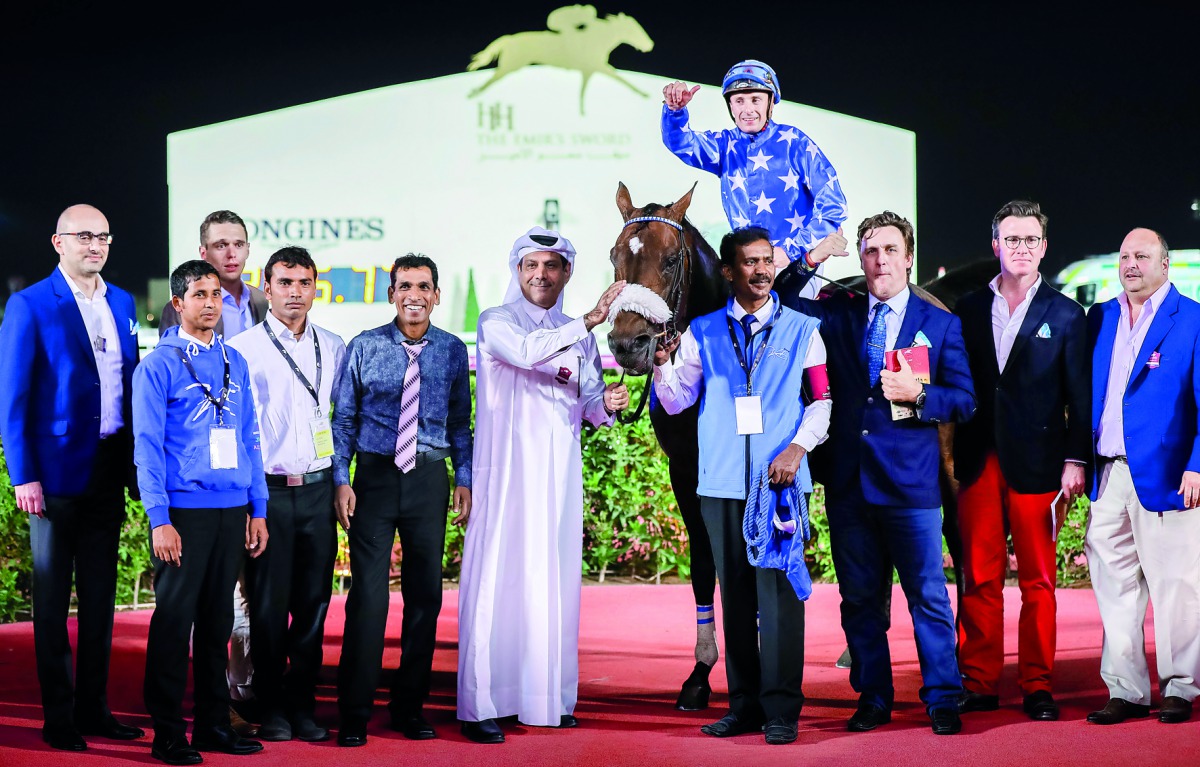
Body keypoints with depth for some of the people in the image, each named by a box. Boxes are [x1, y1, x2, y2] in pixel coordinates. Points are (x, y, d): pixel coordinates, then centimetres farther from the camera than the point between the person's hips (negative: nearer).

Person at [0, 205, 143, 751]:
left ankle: (93, 707, 21)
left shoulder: (121, 303, 11)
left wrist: (135, 461, 8)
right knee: (53, 598, 4)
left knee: (100, 594, 11)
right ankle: (58, 717, 11)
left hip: (109, 468, 6)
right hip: (57, 471, -5)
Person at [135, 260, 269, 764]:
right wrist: (159, 518, -13)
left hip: (233, 510, 5)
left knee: (218, 620, 11)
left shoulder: (235, 362, 12)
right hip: (184, 510, -5)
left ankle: (214, 724, 19)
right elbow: (147, 445, -6)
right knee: (174, 619, 0)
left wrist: (258, 509, 10)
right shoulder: (157, 365, -3)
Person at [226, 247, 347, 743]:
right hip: (267, 491, -3)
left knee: (313, 603, 5)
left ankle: (303, 704, 15)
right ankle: (272, 708, 11)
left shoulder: (333, 348, 11)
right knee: (268, 605, 0)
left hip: (318, 490, 3)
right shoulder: (243, 349, -1)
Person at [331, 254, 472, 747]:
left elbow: (460, 422, 10)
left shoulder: (453, 351, 5)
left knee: (426, 593, 7)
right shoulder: (364, 348, 0)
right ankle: (354, 712, 3)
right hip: (375, 475, -2)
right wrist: (341, 480, -5)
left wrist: (464, 478, 2)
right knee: (368, 591, -5)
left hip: (429, 477, 2)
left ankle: (410, 706, 20)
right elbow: (343, 419, 3)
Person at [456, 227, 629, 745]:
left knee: (555, 582, 6)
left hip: (560, 474, 5)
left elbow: (587, 406, 15)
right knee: (498, 580, -9)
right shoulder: (496, 323, 1)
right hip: (507, 473, -5)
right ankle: (481, 706, -8)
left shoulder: (577, 335, 16)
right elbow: (526, 352, -21)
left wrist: (606, 404, -8)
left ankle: (547, 698, 14)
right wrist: (589, 321, -28)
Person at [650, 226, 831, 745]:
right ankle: (744, 704, 16)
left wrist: (798, 447, -10)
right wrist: (662, 363, -10)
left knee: (778, 588, -7)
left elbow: (822, 399, 4)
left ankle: (781, 708, -2)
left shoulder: (801, 329, 5)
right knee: (735, 592, 8)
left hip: (781, 478, -2)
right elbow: (676, 402, 9)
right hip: (722, 482, 3)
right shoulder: (703, 332, 9)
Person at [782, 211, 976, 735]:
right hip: (848, 480, 3)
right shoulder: (836, 314, 11)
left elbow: (965, 400, 3)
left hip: (911, 482, -3)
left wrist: (918, 393, -14)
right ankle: (872, 699, 19)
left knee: (928, 595, -1)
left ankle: (942, 699, 8)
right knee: (859, 598, 9)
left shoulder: (940, 324, 5)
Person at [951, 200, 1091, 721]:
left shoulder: (1065, 315, 5)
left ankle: (1038, 687, 9)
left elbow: (1080, 396, 3)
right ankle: (979, 684, 10)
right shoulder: (968, 309, 11)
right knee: (979, 579, 3)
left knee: (1038, 581, 2)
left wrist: (1075, 461, -6)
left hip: (1036, 463, -2)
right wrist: (953, 454, 3)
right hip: (978, 462, 2)